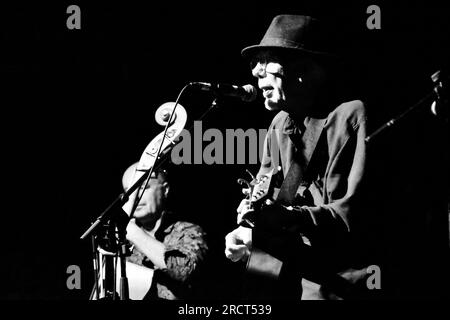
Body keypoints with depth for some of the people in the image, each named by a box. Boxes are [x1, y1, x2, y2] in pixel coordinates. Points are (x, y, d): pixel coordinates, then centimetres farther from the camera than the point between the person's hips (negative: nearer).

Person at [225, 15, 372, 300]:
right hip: (286, 273, 6)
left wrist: (289, 216, -31)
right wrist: (246, 233, -12)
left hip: (335, 281, -6)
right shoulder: (279, 125, 12)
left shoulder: (351, 116, -11)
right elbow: (263, 195, 11)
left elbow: (356, 214, -17)